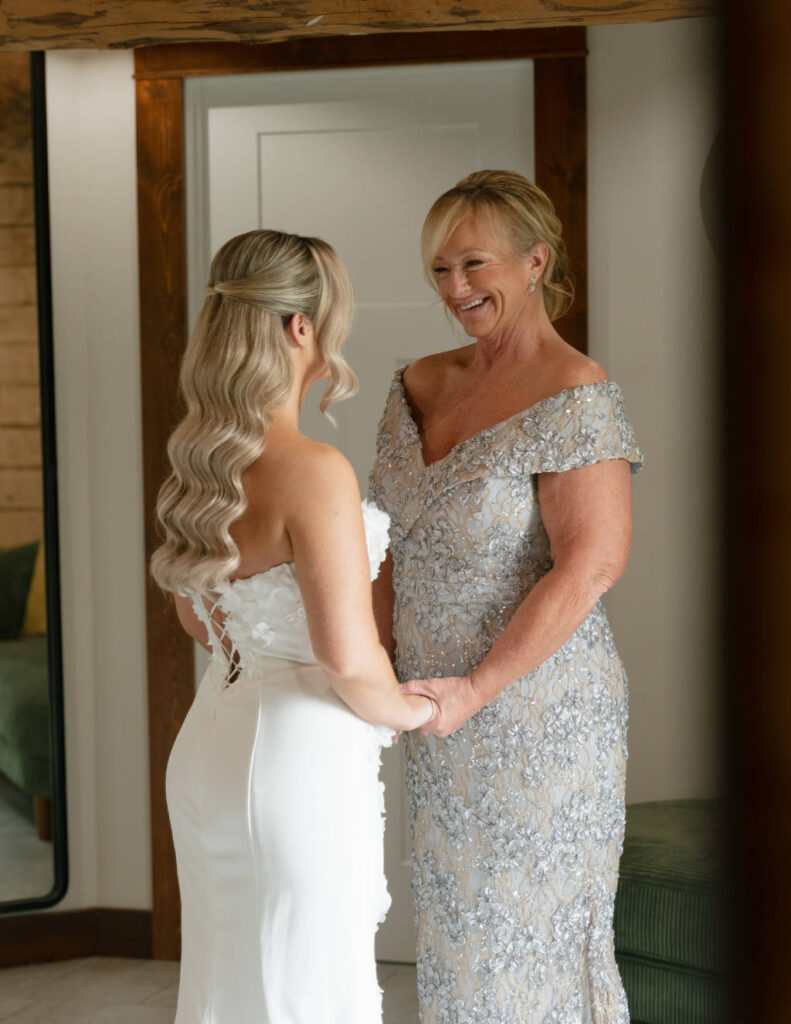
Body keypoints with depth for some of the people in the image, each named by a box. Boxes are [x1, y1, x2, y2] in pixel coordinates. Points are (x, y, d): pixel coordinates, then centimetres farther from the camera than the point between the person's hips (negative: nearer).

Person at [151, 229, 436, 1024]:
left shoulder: (200, 458, 4)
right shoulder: (313, 471, -22)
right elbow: (349, 658, -24)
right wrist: (409, 711, -6)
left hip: (211, 742, 8)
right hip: (295, 756, -8)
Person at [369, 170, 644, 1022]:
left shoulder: (574, 398, -16)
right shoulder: (419, 387, 7)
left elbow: (591, 564, -21)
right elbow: (392, 544, 11)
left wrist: (477, 688, -22)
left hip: (536, 707, -7)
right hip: (446, 710, 7)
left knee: (532, 929, 5)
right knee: (458, 921, 17)